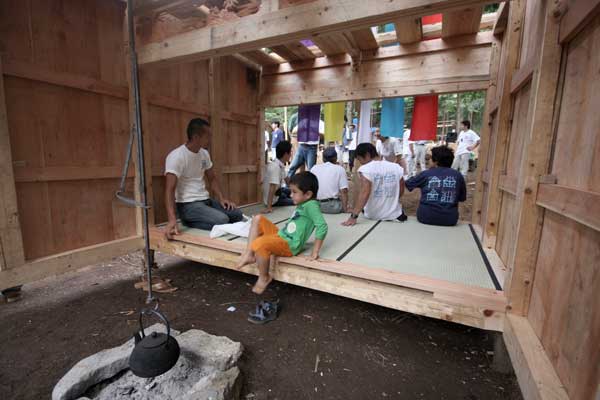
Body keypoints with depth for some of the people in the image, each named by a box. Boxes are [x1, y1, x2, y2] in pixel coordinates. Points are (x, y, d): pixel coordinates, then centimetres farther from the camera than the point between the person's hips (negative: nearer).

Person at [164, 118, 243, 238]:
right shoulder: (176, 156, -17)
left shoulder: (204, 153, 7)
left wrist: (221, 198, -1)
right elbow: (170, 190, -24)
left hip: (206, 200, 8)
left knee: (237, 215, -2)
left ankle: (196, 222, 5)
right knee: (222, 220, -28)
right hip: (188, 204, -8)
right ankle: (189, 221, -5)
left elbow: (212, 178, 16)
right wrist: (172, 219, -36)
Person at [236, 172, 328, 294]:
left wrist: (315, 252, -24)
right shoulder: (302, 204, 13)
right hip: (280, 236, 10)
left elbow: (322, 226, -27)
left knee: (259, 243, -33)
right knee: (258, 219, 10)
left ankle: (264, 278, -6)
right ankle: (249, 254, 4)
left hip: (289, 244, -10)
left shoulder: (311, 205, -16)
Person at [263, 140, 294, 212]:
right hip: (274, 200, -9)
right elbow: (272, 188, -34)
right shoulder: (275, 167, -29)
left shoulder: (281, 165, -4)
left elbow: (286, 179, 12)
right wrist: (269, 207, -36)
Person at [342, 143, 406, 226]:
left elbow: (364, 194, -26)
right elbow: (401, 191, 7)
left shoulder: (365, 169, -17)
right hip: (394, 214, 3)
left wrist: (354, 216, -28)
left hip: (374, 215, -3)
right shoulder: (397, 167, -2)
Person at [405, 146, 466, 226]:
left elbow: (407, 184, 12)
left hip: (426, 217, -1)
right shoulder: (458, 176, 1)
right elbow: (462, 198, 11)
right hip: (450, 219, 1)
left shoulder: (425, 174, -3)